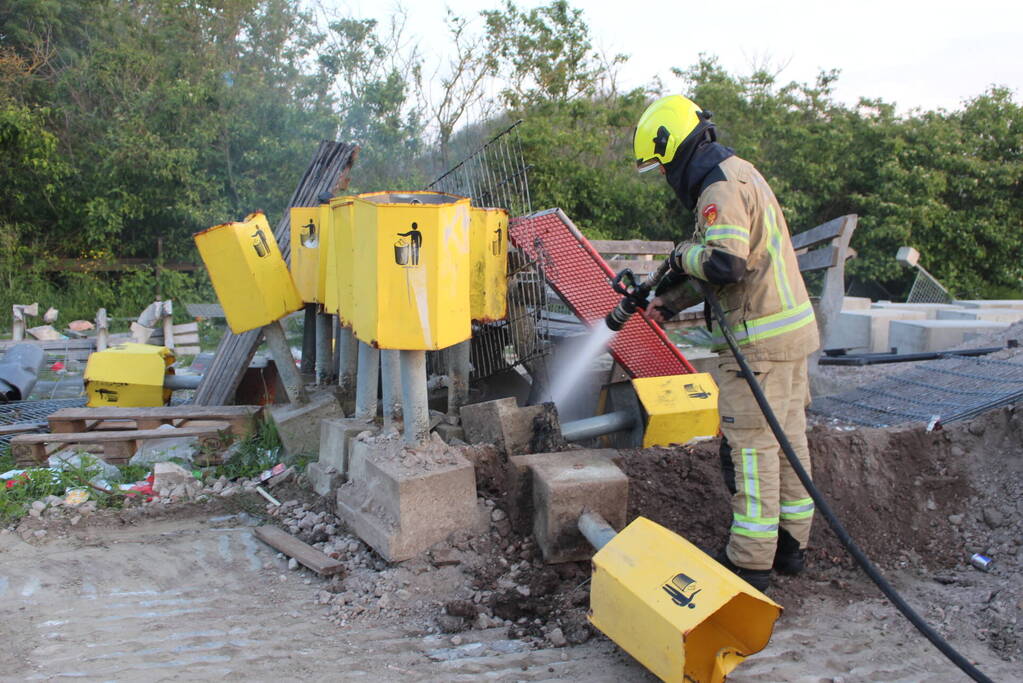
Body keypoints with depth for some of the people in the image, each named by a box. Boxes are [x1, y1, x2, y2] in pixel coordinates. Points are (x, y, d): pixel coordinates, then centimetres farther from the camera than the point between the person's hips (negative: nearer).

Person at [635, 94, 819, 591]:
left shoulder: (720, 188, -15)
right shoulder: (739, 173, 18)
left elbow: (726, 264, -29)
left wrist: (684, 254, -9)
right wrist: (669, 302, 23)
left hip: (761, 339, -10)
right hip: (790, 325, 10)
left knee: (750, 446, -3)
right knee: (787, 438, 15)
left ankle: (750, 561, 6)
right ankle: (789, 544, 26)